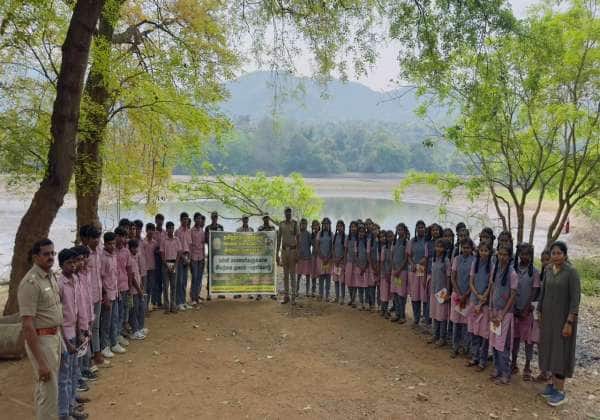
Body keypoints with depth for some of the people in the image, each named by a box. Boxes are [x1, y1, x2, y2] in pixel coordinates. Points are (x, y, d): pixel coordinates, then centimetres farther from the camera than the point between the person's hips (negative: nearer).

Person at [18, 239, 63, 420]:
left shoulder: (51, 275, 4)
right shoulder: (31, 283, -22)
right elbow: (28, 326, -24)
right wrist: (40, 362, -25)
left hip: (55, 336, 8)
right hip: (41, 339, -8)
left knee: (43, 388, 21)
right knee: (49, 391, 0)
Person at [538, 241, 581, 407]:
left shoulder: (571, 272, -15)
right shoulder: (548, 270, 3)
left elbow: (575, 299, -16)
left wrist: (569, 323, -18)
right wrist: (540, 314, 11)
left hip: (563, 317, -6)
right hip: (548, 316, 6)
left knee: (561, 351, 0)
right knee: (550, 349, 12)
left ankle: (561, 391, 10)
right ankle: (553, 382, 26)